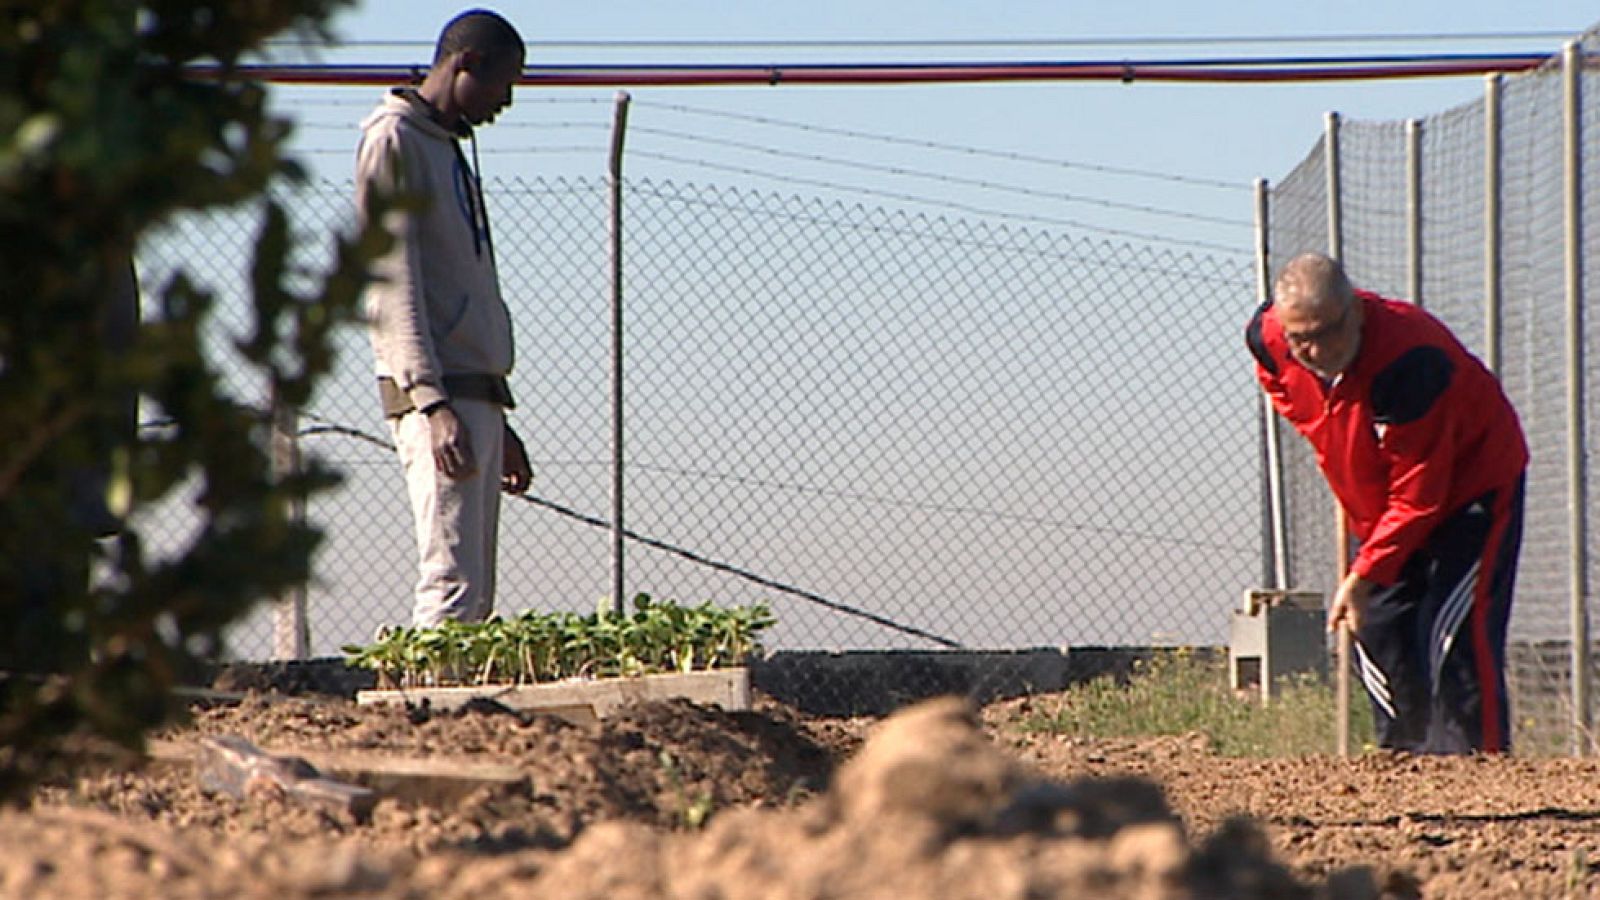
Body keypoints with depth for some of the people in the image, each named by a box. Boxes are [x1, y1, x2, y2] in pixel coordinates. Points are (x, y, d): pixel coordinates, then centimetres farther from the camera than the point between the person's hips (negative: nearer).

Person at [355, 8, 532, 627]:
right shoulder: (394, 140, -5)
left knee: (476, 595, 4)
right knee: (453, 586, -17)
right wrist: (432, 402, -23)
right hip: (436, 397, -10)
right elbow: (391, 281, -14)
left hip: (475, 397, 10)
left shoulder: (450, 152, 23)